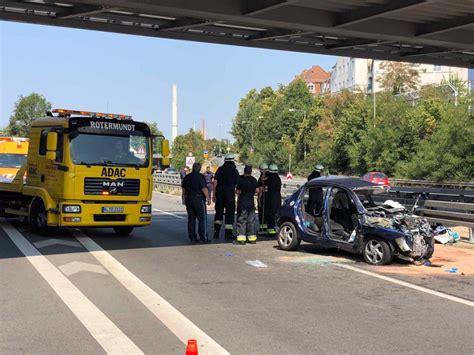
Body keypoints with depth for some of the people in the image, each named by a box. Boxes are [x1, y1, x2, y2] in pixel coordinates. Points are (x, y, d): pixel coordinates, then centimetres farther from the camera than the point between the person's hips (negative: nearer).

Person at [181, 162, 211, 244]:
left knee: (191, 219, 9)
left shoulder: (187, 177, 10)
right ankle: (203, 237, -2)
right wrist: (208, 198, -11)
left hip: (188, 199, 6)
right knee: (202, 219, -1)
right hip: (198, 199, -6)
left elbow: (183, 188, 17)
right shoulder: (200, 176, -10)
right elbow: (204, 188, -16)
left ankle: (192, 238, 8)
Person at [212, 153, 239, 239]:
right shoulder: (235, 171, -1)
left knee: (219, 211, 13)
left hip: (220, 193, 3)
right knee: (230, 212, 2)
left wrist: (214, 194, 4)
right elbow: (236, 184, -3)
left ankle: (216, 231, 7)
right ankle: (228, 233, 0)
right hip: (230, 193, -3)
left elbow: (215, 182, 1)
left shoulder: (220, 169, 5)